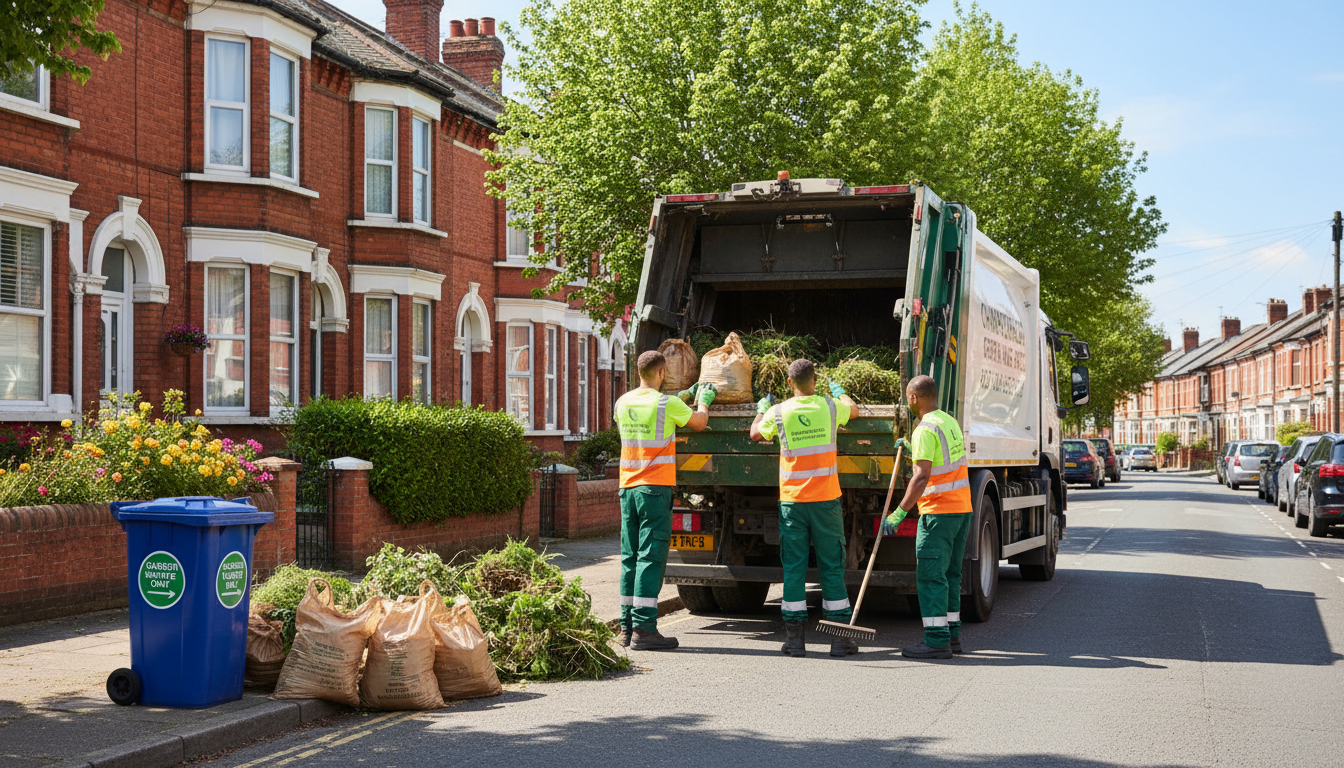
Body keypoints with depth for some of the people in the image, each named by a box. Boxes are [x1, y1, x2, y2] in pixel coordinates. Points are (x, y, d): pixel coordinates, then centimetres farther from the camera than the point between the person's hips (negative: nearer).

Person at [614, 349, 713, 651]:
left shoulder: (623, 403, 8)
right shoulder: (667, 405, -10)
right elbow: (699, 423, 7)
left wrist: (685, 396, 34)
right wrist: (704, 400, 26)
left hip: (628, 487, 6)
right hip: (655, 489, -6)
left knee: (630, 558, 11)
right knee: (650, 558, -6)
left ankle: (626, 628, 13)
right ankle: (643, 629, -9)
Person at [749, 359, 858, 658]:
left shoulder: (779, 412, -4)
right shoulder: (830, 407, -1)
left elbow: (755, 434, 17)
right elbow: (852, 408, 24)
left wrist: (762, 409, 36)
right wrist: (839, 392, 45)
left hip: (792, 500, 0)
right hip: (826, 499, 0)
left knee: (793, 567, 5)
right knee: (831, 566, 6)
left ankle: (795, 637, 5)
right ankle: (840, 638, 7)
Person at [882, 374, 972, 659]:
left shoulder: (926, 428, -14)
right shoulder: (950, 422, 15)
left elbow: (922, 476, -22)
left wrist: (899, 513, -20)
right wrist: (912, 451, 33)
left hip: (938, 511, -9)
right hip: (962, 507, 9)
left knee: (931, 575, -8)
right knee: (949, 574, 14)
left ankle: (936, 641, -10)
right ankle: (952, 635, 17)